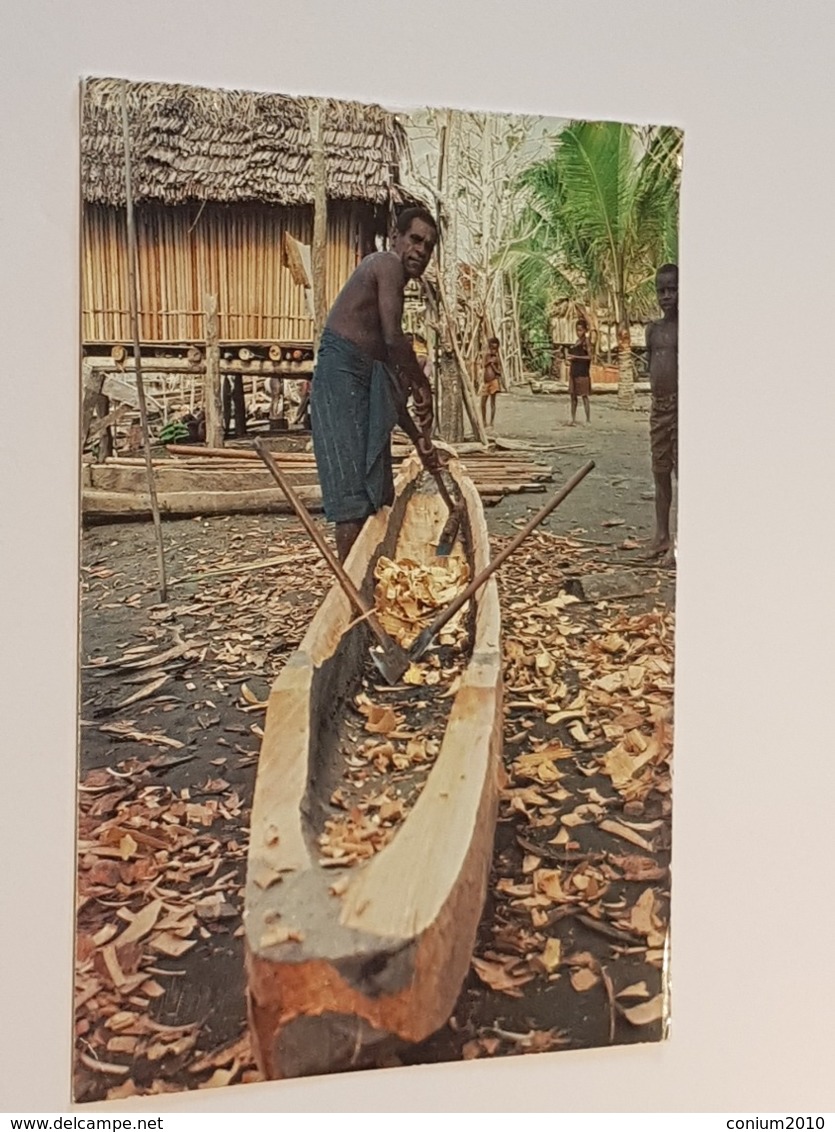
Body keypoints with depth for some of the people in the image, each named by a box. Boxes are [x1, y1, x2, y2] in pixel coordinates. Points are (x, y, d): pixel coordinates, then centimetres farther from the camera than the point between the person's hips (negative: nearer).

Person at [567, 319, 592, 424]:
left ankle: (588, 420, -3)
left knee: (584, 396, -6)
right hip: (574, 372, 8)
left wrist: (575, 357, -18)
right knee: (573, 395, 9)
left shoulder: (586, 341, -7)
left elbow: (589, 356, -17)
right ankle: (573, 419, 15)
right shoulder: (577, 341, 15)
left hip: (582, 373, -8)